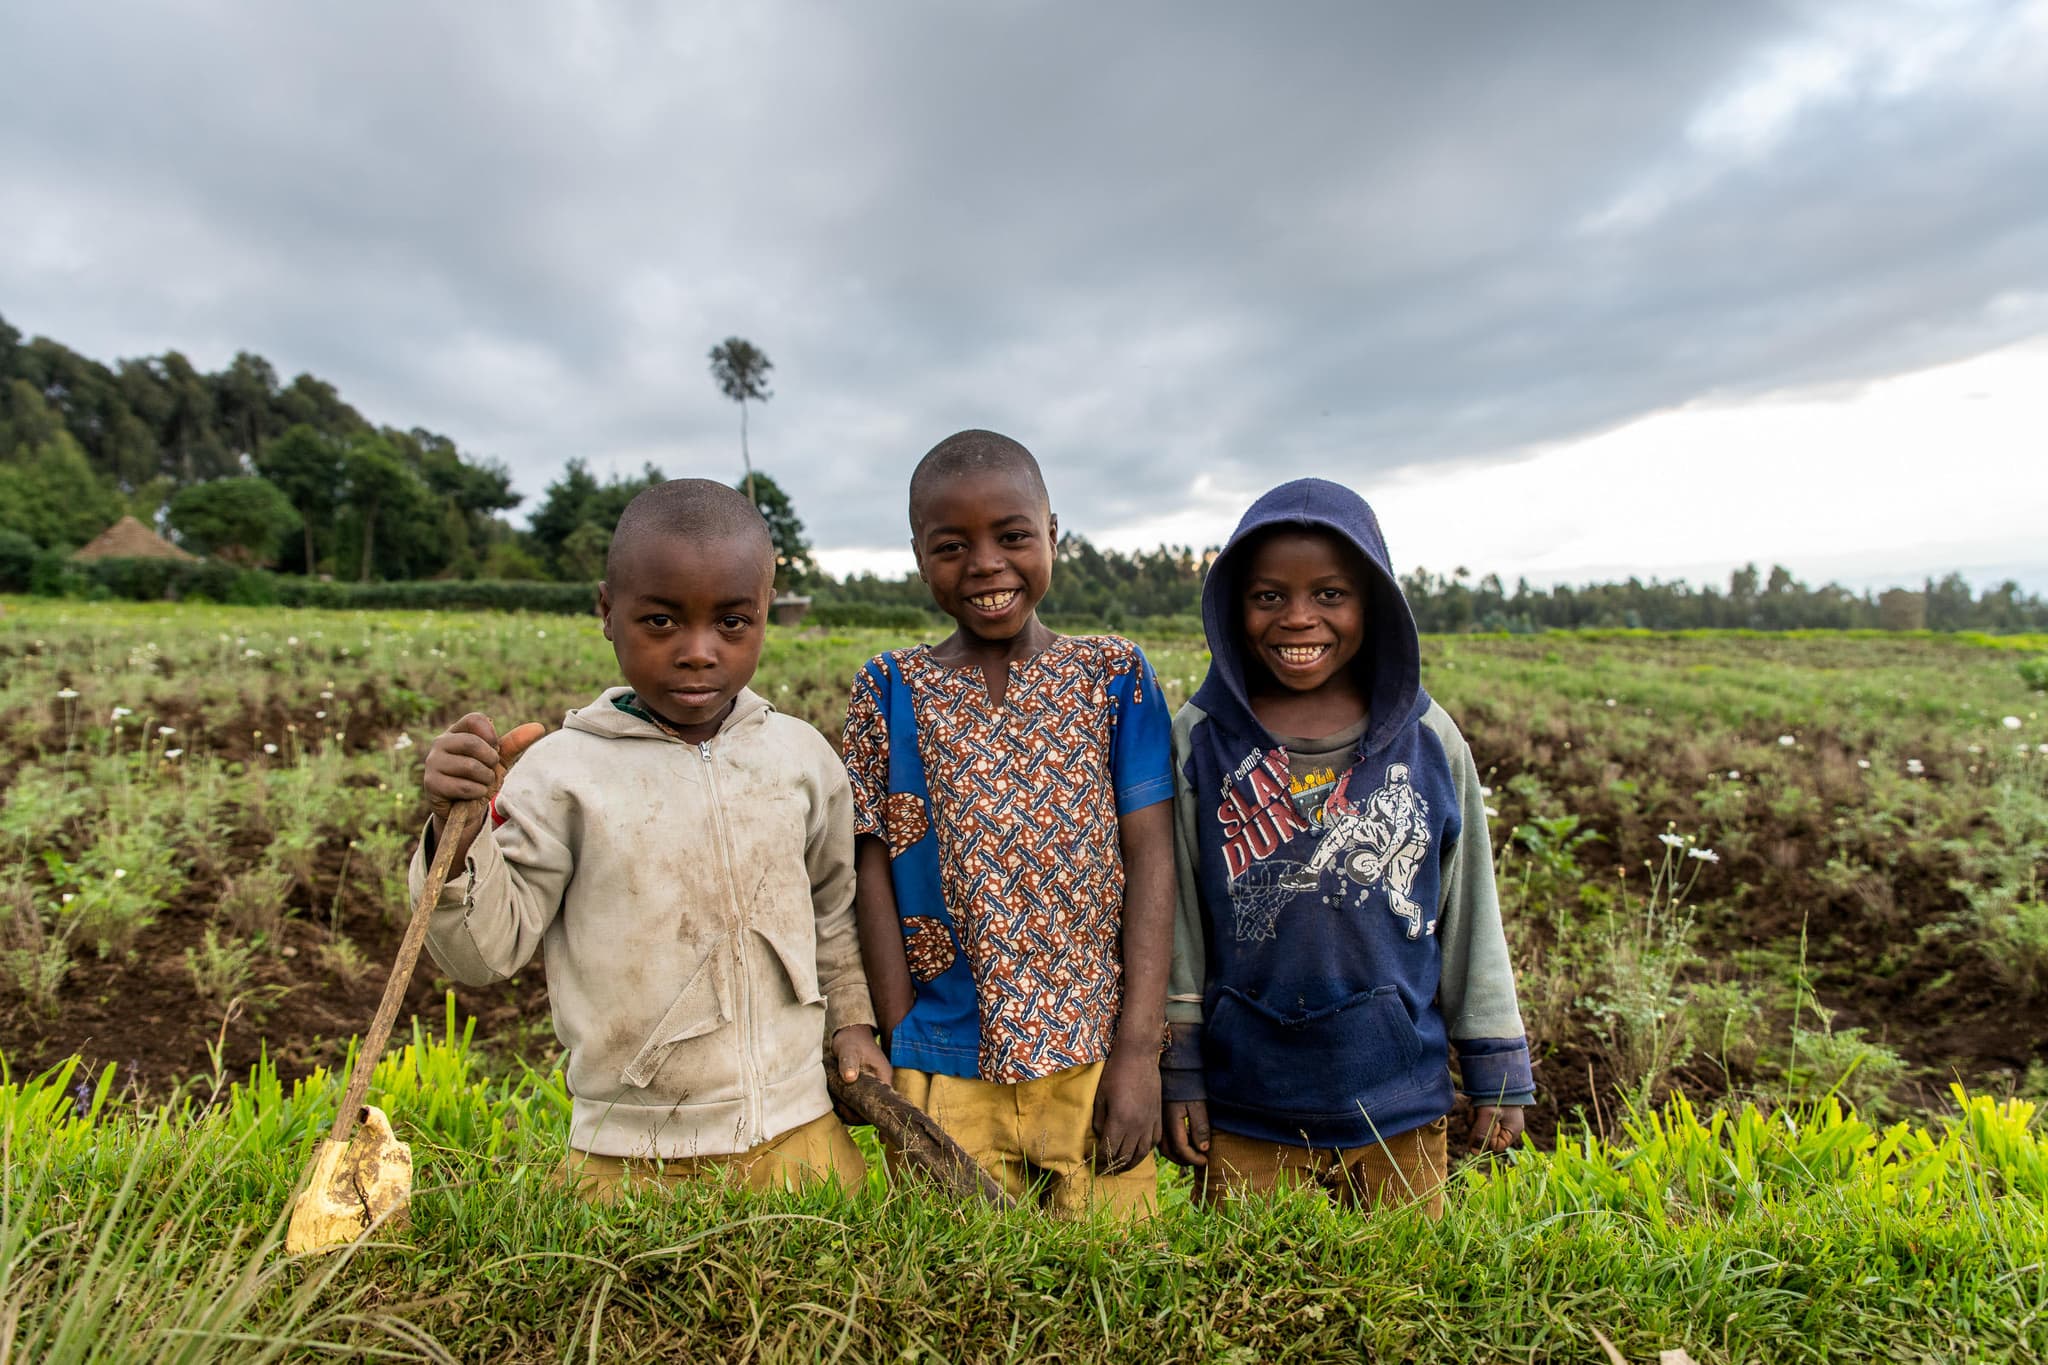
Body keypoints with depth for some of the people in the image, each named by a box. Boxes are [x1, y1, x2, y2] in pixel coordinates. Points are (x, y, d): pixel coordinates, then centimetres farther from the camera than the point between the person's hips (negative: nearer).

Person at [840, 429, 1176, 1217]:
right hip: (946, 1069, 1)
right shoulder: (892, 693, -1)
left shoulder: (1114, 676, -2)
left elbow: (1150, 856, -5)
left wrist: (1139, 1050, -9)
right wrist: (900, 1060, -2)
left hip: (1097, 1057, 0)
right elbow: (875, 875, 0)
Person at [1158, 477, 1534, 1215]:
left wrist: (1499, 1071, 10)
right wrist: (1177, 1071, 0)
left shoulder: (1429, 740, -2)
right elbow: (1173, 914, -1)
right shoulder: (1200, 739, -6)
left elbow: (1471, 913, 6)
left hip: (1401, 1106, 1)